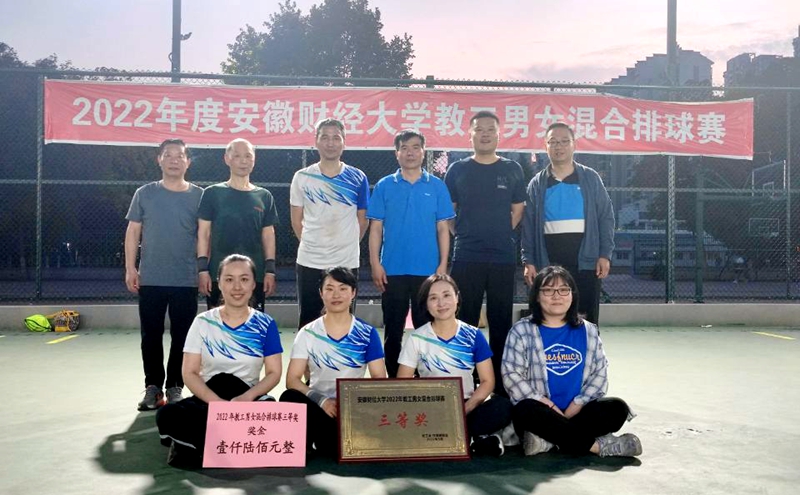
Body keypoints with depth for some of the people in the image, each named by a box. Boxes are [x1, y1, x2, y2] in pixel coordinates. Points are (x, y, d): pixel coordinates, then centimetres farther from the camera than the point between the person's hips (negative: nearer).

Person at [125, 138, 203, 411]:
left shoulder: (198, 196, 3)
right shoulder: (145, 194, 5)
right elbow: (133, 232, 5)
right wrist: (130, 268, -2)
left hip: (186, 280, 0)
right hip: (150, 279, 1)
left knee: (182, 336, 5)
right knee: (151, 335, 6)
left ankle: (175, 387, 17)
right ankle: (153, 387, 17)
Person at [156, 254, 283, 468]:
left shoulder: (265, 324, 3)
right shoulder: (203, 323, 2)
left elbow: (274, 373, 0)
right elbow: (189, 373, -3)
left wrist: (247, 397, -19)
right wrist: (218, 402, -19)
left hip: (250, 400, 0)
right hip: (209, 399, 0)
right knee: (167, 416, -30)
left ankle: (198, 445, -19)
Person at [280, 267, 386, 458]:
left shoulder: (367, 334, 3)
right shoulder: (308, 333, 3)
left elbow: (379, 379, 0)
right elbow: (292, 380, -4)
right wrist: (322, 401, -22)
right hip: (319, 406, 1)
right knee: (290, 398, -33)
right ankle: (305, 447, -8)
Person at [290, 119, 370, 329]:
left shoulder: (357, 178, 0)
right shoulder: (302, 177, 0)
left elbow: (362, 220, 7)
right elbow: (297, 220, 7)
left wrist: (346, 245, 8)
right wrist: (311, 243, 7)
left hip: (347, 262, 0)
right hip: (309, 262, 0)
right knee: (307, 322, 9)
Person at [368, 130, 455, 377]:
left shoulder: (437, 186, 4)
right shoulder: (384, 186, 3)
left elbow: (443, 228, 4)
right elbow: (376, 228, 2)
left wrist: (443, 265, -3)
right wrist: (375, 264, -5)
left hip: (428, 269, 0)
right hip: (393, 269, 0)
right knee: (393, 328, 8)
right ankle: (393, 378, 20)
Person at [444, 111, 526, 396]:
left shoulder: (512, 170, 7)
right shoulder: (458, 170, 5)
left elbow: (518, 211, 13)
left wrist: (501, 234, 4)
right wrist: (464, 234, 3)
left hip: (503, 257, 1)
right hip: (466, 257, -1)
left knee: (501, 321, 6)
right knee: (465, 321, 3)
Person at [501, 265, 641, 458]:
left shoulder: (588, 331, 12)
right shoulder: (522, 331, 2)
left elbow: (600, 373, 5)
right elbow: (512, 375, -7)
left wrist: (575, 406, -11)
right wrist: (551, 408, -15)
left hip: (578, 412, 3)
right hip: (542, 412, -3)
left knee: (617, 408, -22)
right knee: (526, 410, -35)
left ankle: (550, 439, -31)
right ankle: (597, 445, -29)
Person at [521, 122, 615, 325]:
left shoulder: (590, 178, 5)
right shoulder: (537, 184, 8)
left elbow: (606, 217, 3)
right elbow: (528, 225, 6)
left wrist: (605, 254, -6)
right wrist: (528, 261, -2)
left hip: (585, 259, -1)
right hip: (548, 261, 1)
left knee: (587, 318, 4)